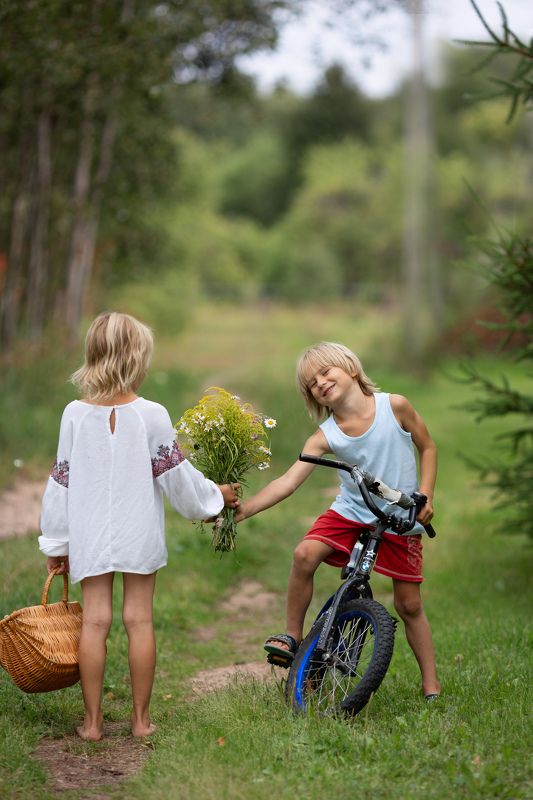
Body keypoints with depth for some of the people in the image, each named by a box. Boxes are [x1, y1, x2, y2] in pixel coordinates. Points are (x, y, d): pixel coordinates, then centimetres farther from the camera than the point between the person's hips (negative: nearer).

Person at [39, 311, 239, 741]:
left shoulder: (75, 414, -4)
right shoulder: (152, 415, -10)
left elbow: (62, 482, 1)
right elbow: (177, 475, -4)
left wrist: (56, 543, 9)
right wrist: (215, 496, 14)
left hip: (90, 536, 1)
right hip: (139, 536, -1)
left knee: (95, 620, 4)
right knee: (139, 620, 6)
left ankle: (92, 721, 8)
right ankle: (141, 718, 12)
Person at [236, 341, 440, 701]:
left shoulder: (394, 406, -12)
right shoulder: (325, 437, -9)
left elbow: (428, 447, 2)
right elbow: (288, 481, -16)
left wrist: (426, 495, -9)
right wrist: (241, 511, -26)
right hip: (350, 511, 1)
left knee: (409, 604, 2)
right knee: (305, 554, -25)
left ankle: (432, 686, 16)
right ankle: (292, 636, -7)